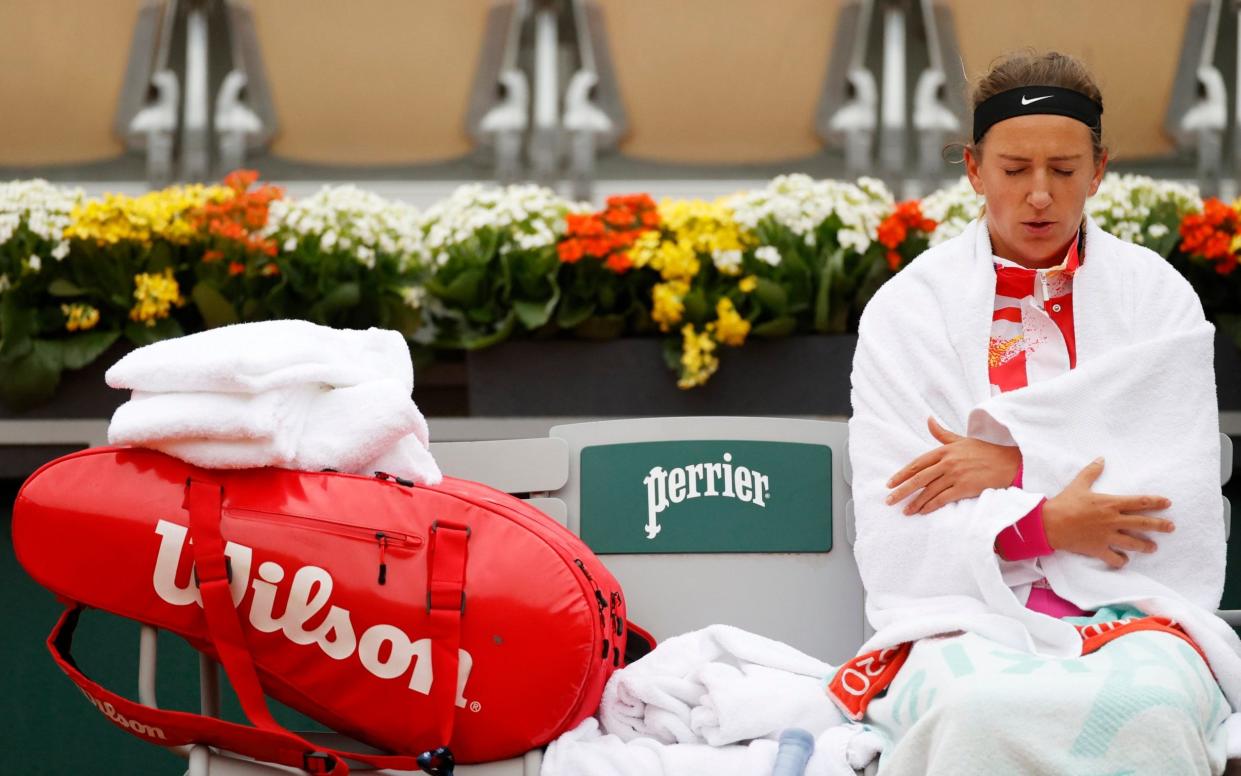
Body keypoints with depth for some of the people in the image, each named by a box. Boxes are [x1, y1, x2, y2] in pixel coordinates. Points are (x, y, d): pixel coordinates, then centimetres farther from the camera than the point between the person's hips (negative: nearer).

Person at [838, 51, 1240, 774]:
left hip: (1132, 606, 1)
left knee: (1152, 706, -35)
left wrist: (1014, 464, -9)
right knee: (976, 708, -37)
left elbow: (1182, 493, -1)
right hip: (967, 614, -1)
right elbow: (896, 528, 0)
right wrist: (1044, 521, -14)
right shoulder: (906, 309, 7)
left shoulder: (1157, 294, 10)